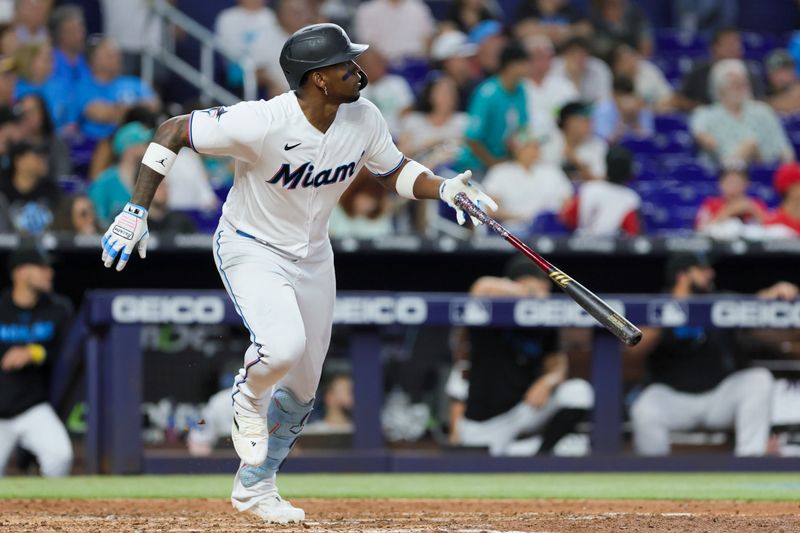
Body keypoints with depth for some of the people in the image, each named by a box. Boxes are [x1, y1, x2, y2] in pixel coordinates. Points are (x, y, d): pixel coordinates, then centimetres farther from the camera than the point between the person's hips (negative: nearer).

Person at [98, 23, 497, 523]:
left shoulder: (363, 118, -13)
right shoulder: (263, 122, -31)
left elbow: (394, 171, 5)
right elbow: (172, 131, -23)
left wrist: (442, 187, -15)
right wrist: (137, 211, -27)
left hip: (313, 256, 6)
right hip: (251, 251, -6)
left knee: (301, 387, 13)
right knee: (283, 344, -32)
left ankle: (254, 487, 34)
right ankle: (248, 402, 3)